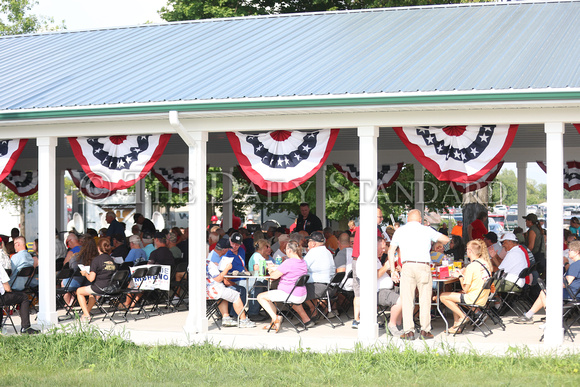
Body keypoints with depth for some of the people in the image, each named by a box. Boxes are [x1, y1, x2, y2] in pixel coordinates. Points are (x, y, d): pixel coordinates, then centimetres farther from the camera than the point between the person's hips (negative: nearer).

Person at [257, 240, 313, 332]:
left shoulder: (289, 262, -19)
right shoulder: (303, 262, 7)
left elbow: (274, 276, -15)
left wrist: (271, 272, 8)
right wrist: (275, 269, 20)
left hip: (288, 295, -8)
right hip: (302, 296, 8)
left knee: (261, 297, 1)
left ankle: (275, 318, -13)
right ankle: (306, 320, 38)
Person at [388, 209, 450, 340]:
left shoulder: (400, 231, 15)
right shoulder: (426, 230, 10)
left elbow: (391, 251, 14)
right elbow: (446, 240, 17)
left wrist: (393, 271, 16)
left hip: (407, 266, 1)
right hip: (424, 266, 0)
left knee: (407, 300, 1)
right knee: (425, 300, 6)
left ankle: (409, 331, -3)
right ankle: (425, 330, 6)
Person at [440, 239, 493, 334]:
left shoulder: (471, 266, -18)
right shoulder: (485, 263, 5)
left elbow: (465, 289, -15)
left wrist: (460, 276, -1)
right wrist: (464, 273, 13)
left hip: (473, 299, -9)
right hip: (483, 298, 9)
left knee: (443, 296, -3)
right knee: (454, 294, 27)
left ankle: (462, 317, 1)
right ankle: (456, 325, 23)